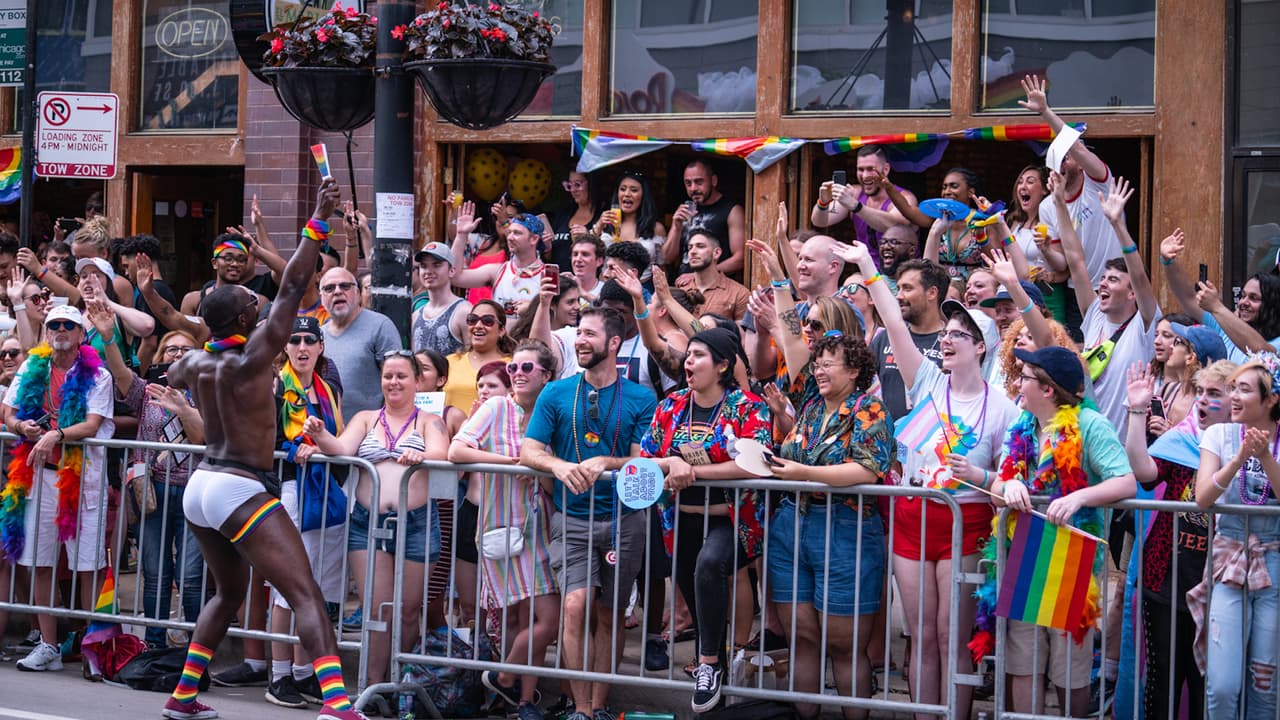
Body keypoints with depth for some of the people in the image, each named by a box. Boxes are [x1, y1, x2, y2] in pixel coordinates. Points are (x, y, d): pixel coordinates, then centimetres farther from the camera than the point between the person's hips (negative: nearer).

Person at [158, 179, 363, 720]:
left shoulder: (195, 362, 7)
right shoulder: (252, 359, -12)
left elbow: (171, 376, 33)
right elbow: (292, 288, -16)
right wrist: (319, 221, -14)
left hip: (199, 486, 8)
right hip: (243, 490, -8)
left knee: (229, 591, 27)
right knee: (306, 596, -14)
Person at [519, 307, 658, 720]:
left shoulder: (641, 400, 3)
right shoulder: (556, 395, 6)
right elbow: (529, 452, 0)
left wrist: (605, 463, -21)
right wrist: (560, 466, -21)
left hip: (622, 518, 0)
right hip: (572, 518, 0)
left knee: (609, 616, 6)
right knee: (577, 605, -15)